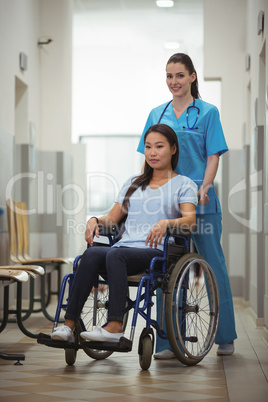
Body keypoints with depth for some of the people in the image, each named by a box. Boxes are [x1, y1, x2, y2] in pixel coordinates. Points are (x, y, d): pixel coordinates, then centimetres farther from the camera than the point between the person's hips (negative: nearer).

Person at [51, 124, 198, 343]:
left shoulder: (184, 184, 13)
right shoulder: (133, 183, 29)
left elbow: (190, 220, -4)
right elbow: (113, 218, 24)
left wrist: (166, 223, -24)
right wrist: (95, 220, 2)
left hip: (156, 251, -4)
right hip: (125, 246, 4)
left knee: (115, 255, -36)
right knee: (92, 253, -30)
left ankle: (115, 326, -47)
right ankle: (69, 325, -38)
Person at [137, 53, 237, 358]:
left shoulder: (207, 112, 3)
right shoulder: (157, 114, 13)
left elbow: (213, 156, -3)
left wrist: (204, 188, -17)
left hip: (200, 199, -3)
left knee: (213, 264, 3)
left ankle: (225, 337, 15)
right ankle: (170, 341, 7)